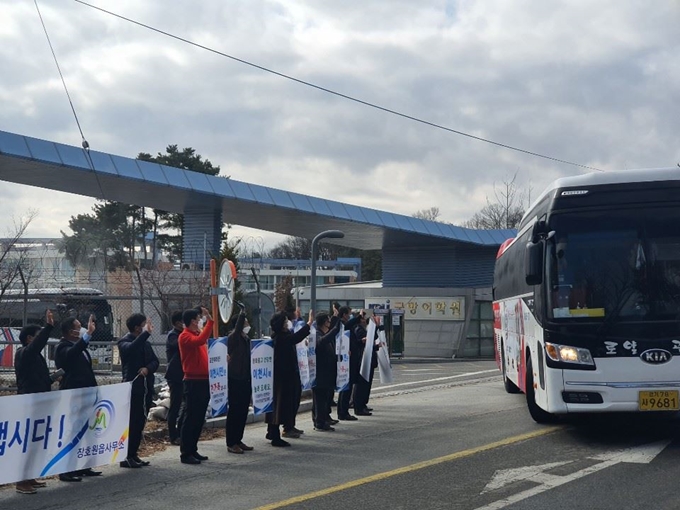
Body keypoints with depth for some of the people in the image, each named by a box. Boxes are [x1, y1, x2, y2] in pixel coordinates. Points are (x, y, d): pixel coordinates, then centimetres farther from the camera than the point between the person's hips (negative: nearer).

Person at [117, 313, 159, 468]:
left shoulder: (145, 343, 16)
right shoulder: (124, 342, -6)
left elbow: (155, 361, 9)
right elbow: (131, 348, -30)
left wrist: (147, 368, -11)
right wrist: (146, 333, -30)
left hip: (146, 388, 7)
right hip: (133, 388, -7)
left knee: (140, 423, 10)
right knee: (131, 423, -6)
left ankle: (133, 455, 17)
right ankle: (126, 457, -1)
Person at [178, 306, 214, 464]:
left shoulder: (197, 334, 16)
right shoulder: (185, 336, -11)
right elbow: (200, 340, -30)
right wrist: (209, 321, -28)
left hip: (203, 380, 9)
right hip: (193, 381, -9)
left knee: (199, 418, 12)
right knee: (191, 417, -6)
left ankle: (193, 450, 20)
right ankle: (185, 453, -2)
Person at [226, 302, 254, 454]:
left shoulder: (246, 339, 13)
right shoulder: (233, 338, -9)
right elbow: (238, 328, -30)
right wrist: (242, 311, -28)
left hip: (245, 380, 8)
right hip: (235, 380, -8)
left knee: (243, 411, 11)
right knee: (234, 411, -4)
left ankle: (238, 440, 20)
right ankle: (231, 443, 1)